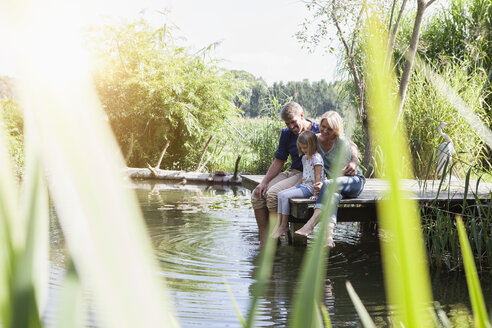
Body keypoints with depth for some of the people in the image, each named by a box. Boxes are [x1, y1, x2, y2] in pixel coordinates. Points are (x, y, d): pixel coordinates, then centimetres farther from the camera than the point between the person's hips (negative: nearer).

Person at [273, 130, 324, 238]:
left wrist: (315, 194, -19)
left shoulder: (316, 158, -14)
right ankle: (279, 222, -7)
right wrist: (295, 186, 16)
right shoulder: (304, 158, 15)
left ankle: (284, 225, -12)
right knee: (280, 194, -1)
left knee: (285, 196, -21)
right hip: (303, 185, 10)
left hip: (310, 187, -10)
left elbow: (318, 177, -17)